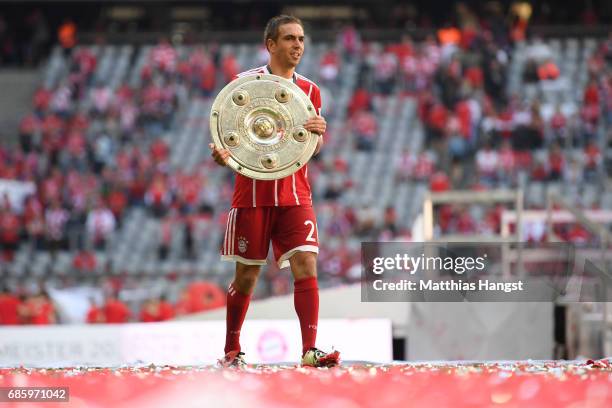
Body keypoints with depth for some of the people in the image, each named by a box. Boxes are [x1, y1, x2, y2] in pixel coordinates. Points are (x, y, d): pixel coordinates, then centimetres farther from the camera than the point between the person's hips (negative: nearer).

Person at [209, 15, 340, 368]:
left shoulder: (310, 90, 10)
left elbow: (313, 148, 15)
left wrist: (318, 134, -9)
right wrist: (222, 154, -21)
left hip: (295, 195, 3)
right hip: (253, 192, -3)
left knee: (306, 266, -12)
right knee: (247, 275, 2)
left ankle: (310, 349, -16)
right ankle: (232, 351, 16)